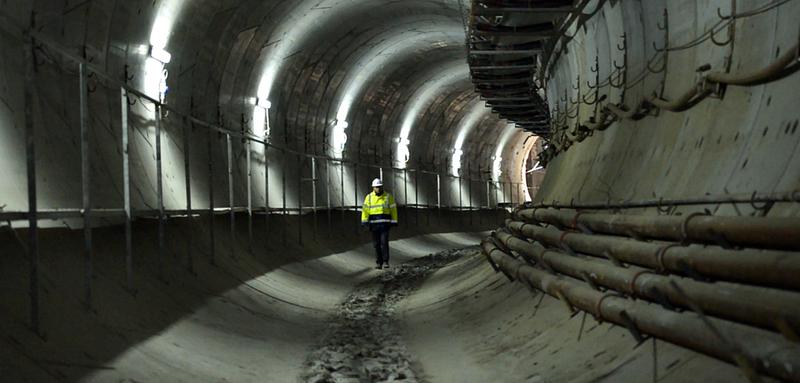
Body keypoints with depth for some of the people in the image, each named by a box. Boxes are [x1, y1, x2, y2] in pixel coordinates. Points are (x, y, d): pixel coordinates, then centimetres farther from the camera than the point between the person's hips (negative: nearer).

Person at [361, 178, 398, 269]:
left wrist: (394, 222, 0)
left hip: (385, 224, -2)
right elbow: (365, 210, -1)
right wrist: (364, 221, -12)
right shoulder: (369, 197, 5)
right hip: (374, 224, 2)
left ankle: (386, 261, 0)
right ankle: (379, 263, 11)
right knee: (376, 244, 4)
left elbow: (393, 209, 4)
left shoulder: (388, 197, 2)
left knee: (384, 243, -11)